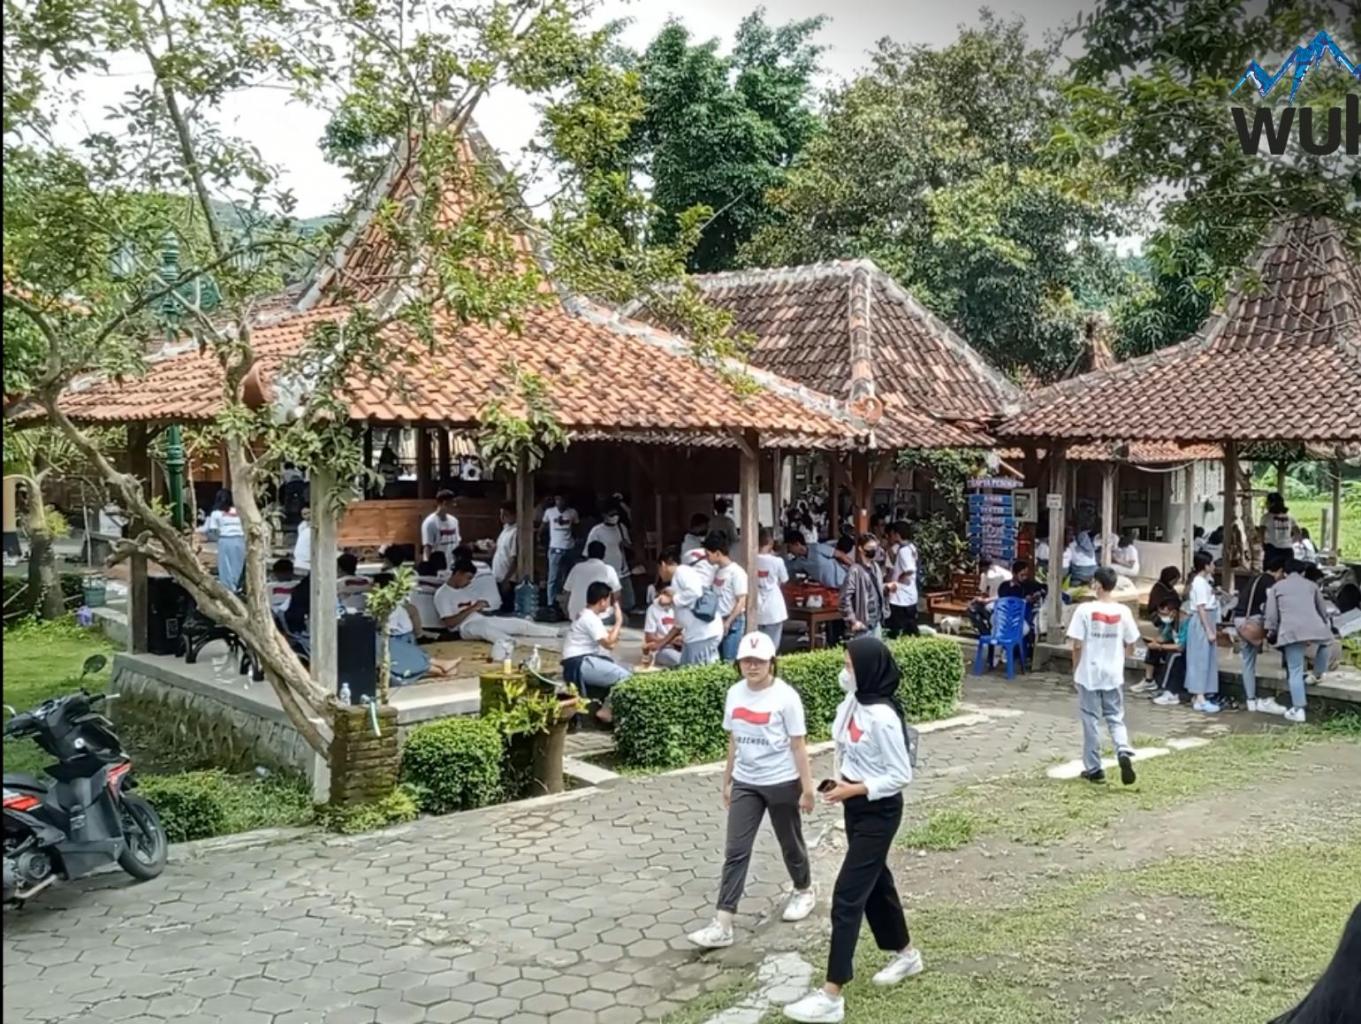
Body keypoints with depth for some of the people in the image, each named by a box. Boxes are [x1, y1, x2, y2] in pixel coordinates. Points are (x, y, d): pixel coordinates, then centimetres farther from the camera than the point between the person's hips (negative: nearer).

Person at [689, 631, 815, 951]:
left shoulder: (786, 696, -15)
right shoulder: (735, 693, 0)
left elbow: (798, 746, -11)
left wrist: (807, 789, -10)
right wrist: (727, 781, 13)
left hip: (782, 783, -4)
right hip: (745, 783, 4)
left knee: (790, 842, 16)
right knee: (735, 851, -1)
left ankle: (804, 892, 45)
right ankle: (722, 926, -1)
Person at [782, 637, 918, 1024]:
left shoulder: (882, 717, -26)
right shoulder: (853, 703, 0)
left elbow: (901, 775, -21)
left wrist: (855, 789, -20)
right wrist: (842, 781, 4)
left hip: (878, 813, -9)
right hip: (857, 807, 9)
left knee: (847, 896, -7)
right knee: (875, 883, 22)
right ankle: (906, 954, 44)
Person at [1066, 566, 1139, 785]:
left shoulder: (1085, 610, -13)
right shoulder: (1123, 611, -3)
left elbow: (1077, 645, -13)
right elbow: (1130, 645, 4)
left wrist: (1075, 670, 2)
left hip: (1089, 675, -3)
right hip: (1113, 675, 3)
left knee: (1091, 720, 8)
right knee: (1116, 718, 14)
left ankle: (1093, 769, 13)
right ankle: (1123, 750, -12)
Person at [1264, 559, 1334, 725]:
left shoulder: (1277, 587, 20)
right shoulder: (1311, 585, 23)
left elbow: (1271, 613, 11)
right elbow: (1322, 610, 24)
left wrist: (1271, 630, 21)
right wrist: (1326, 624, 39)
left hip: (1291, 631, -1)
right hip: (1313, 628, 1)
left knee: (1295, 671, 0)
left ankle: (1298, 710, -2)